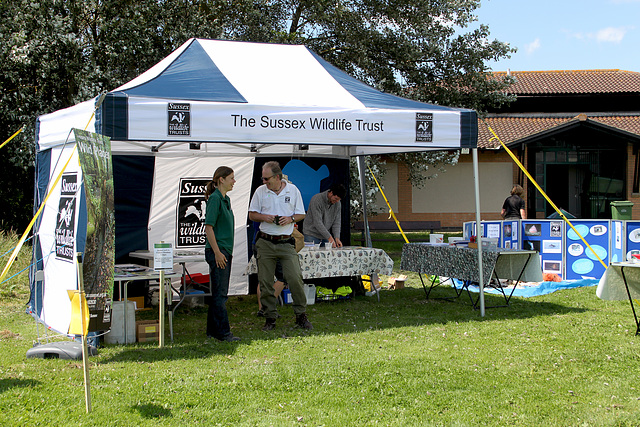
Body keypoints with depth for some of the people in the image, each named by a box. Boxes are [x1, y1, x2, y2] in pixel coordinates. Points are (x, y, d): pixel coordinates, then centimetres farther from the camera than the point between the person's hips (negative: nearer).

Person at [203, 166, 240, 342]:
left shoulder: (226, 199, 16)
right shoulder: (214, 199, -12)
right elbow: (208, 226, -17)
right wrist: (217, 252, -20)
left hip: (225, 251, 10)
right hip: (217, 251, -10)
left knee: (220, 293, 12)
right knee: (219, 293, -6)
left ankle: (212, 330, 18)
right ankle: (223, 332, -3)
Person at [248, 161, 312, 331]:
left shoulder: (293, 190, 4)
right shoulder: (260, 191, 5)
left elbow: (301, 215, 10)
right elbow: (252, 215, 10)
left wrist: (290, 219, -11)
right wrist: (265, 217, -10)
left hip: (286, 242, -1)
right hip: (265, 242, 1)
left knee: (295, 279, -8)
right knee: (265, 282, 1)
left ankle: (301, 315, 5)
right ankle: (270, 318, 12)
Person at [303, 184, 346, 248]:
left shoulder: (337, 204, 0)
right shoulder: (317, 199, -19)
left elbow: (336, 223, 1)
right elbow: (317, 222, -24)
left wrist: (337, 238, -17)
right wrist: (330, 238, -28)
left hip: (326, 236, 5)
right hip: (312, 235, -5)